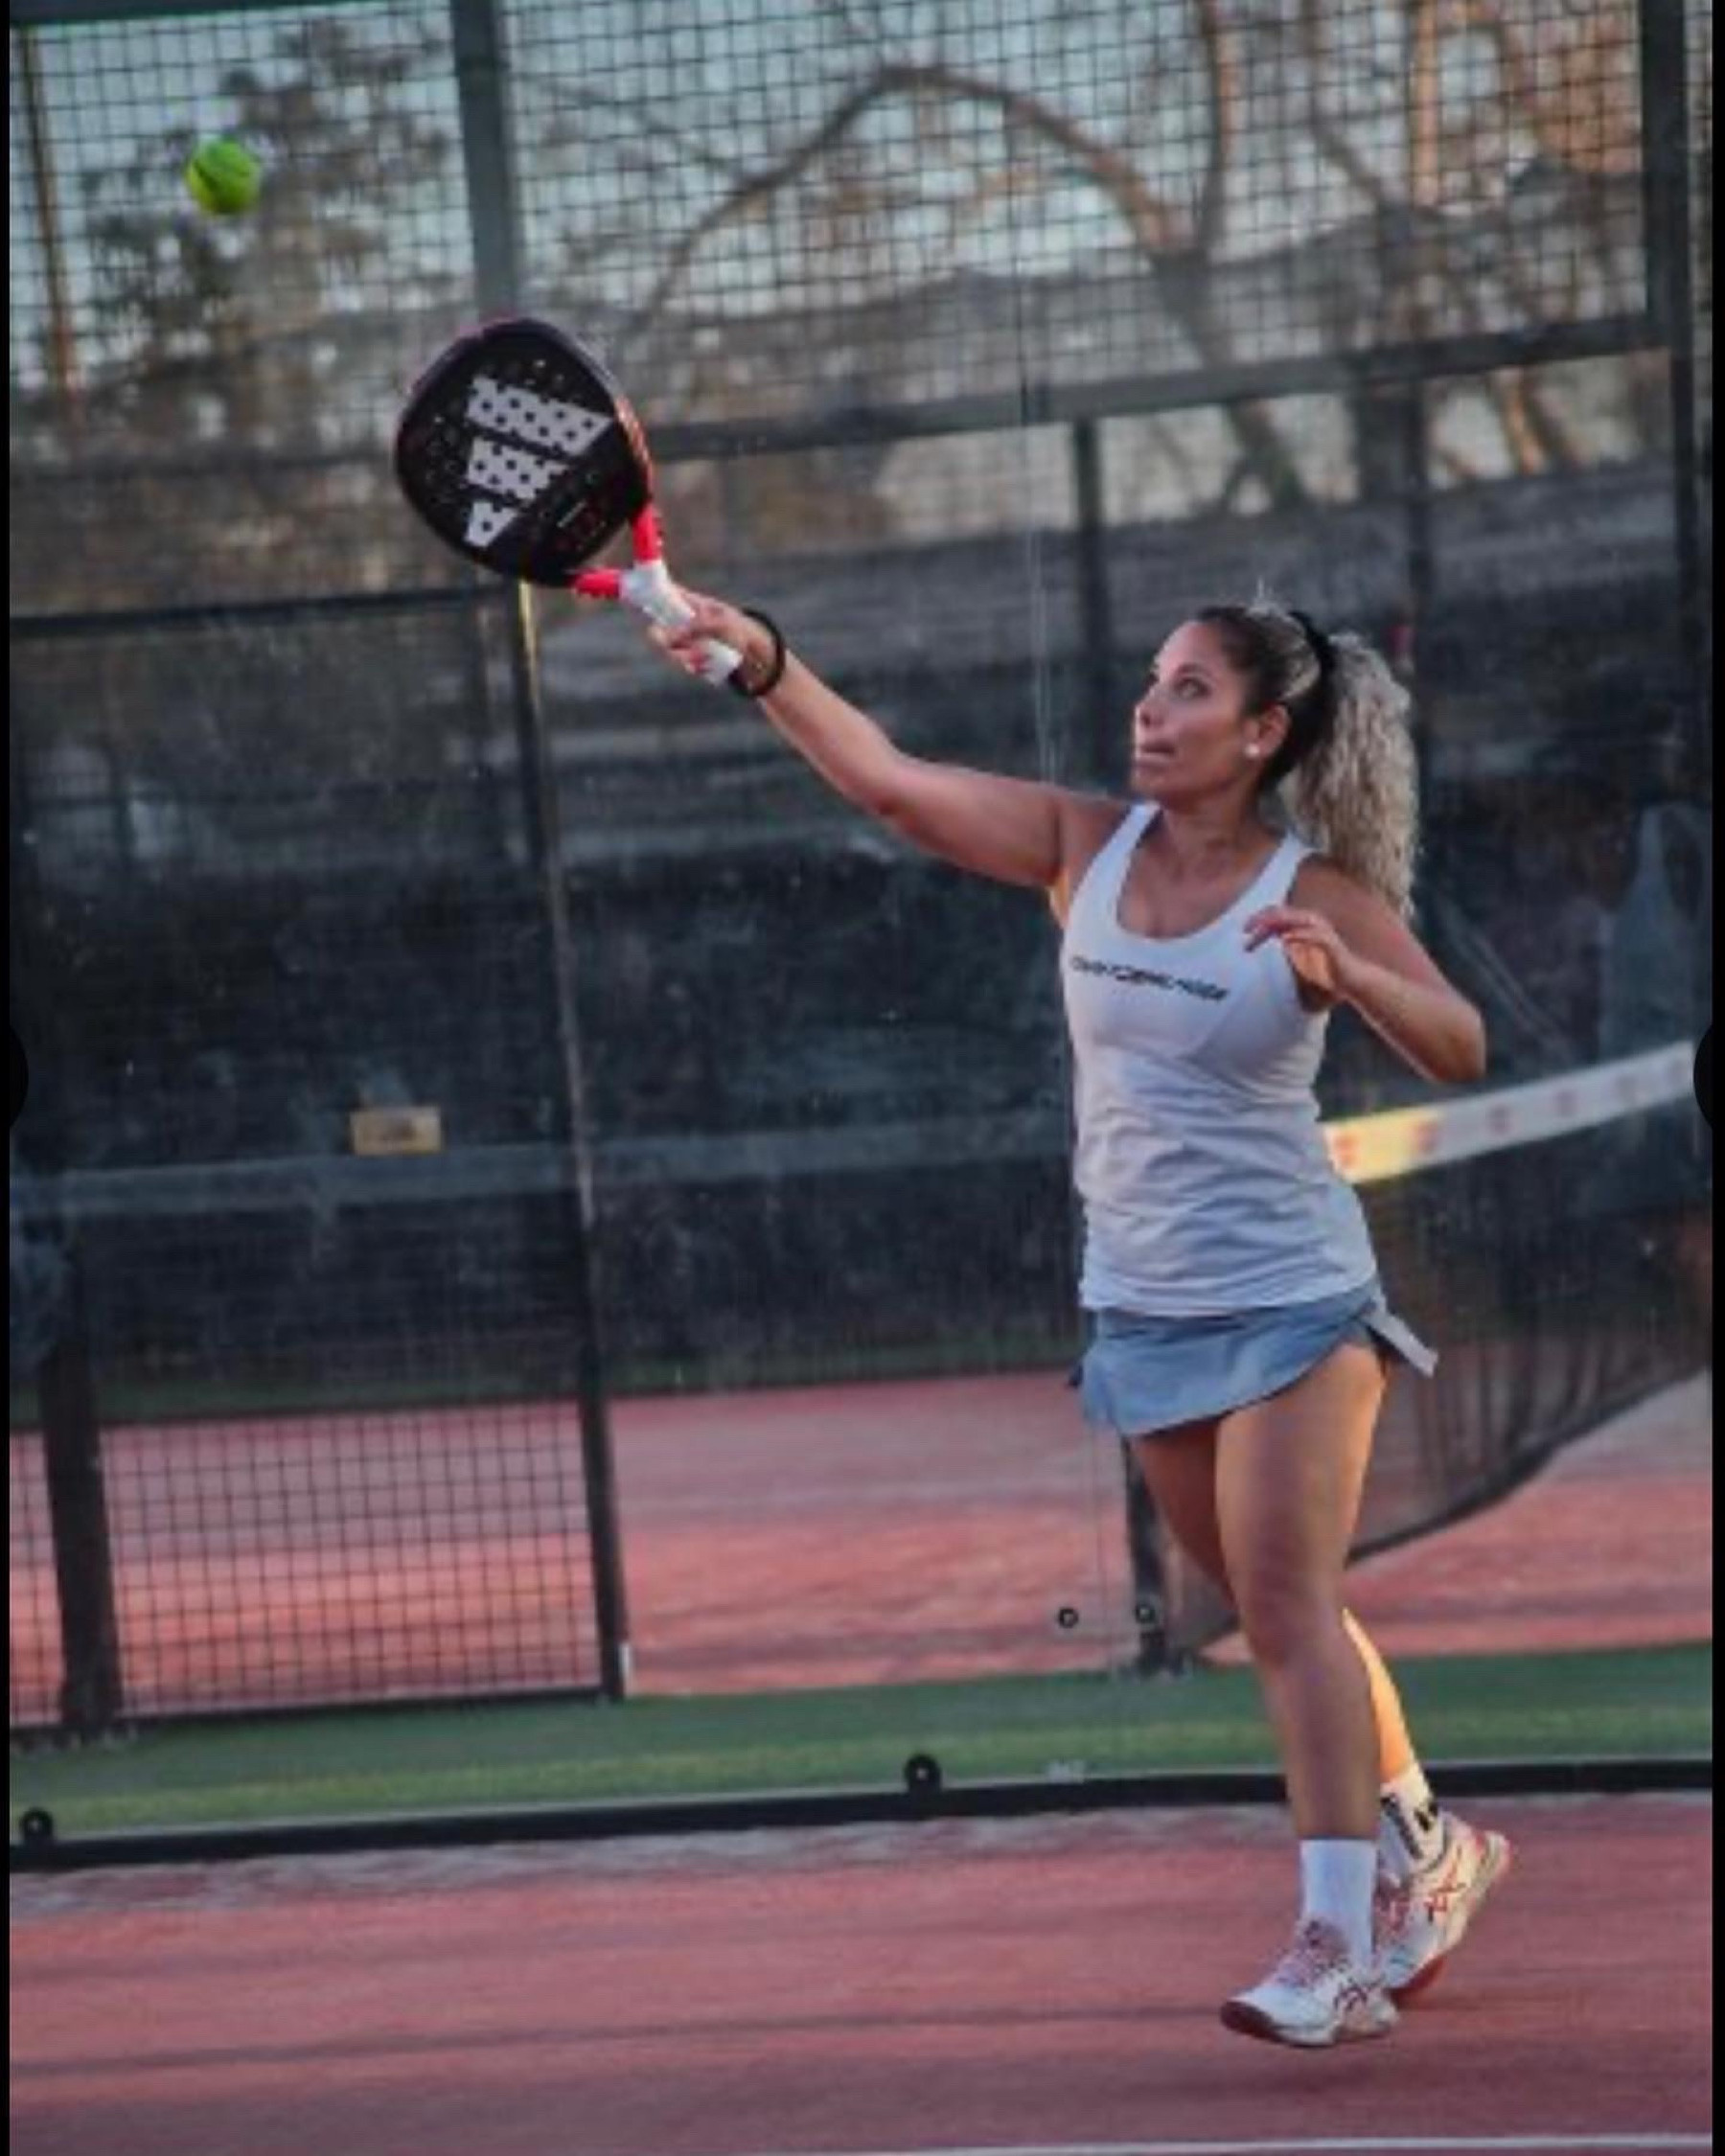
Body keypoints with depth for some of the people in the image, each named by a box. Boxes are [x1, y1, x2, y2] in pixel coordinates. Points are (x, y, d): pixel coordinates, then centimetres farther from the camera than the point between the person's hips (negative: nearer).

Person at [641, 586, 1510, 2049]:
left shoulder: (1322, 895, -10)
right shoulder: (1087, 847, 2)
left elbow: (1461, 1052, -16)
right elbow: (890, 782, -4)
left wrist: (1346, 976, -33)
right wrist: (764, 663, -16)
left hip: (1289, 1301, -5)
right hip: (1144, 1309, 5)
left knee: (1285, 1602, -15)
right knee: (1278, 1614, 14)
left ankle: (1341, 1950, -18)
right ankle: (1428, 1851, 33)